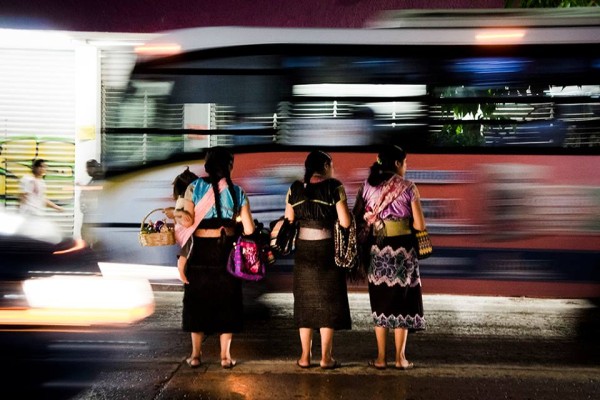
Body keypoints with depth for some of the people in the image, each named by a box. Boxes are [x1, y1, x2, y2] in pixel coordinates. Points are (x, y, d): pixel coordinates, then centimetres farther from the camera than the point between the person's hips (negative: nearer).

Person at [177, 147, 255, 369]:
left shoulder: (195, 187, -4)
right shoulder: (237, 192, -1)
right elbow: (249, 229, -4)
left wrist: (183, 255, -6)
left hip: (200, 251, 0)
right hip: (227, 252, 0)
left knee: (197, 300, 12)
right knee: (226, 301, 11)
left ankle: (196, 354, 15)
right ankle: (225, 355, 13)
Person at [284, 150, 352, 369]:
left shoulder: (295, 189, 2)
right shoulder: (334, 187, -8)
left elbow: (288, 221, 4)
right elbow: (345, 222, -12)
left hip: (303, 250, 3)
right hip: (327, 249, -3)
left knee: (305, 301, 11)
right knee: (328, 301, 5)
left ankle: (305, 356, 12)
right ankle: (326, 357, 5)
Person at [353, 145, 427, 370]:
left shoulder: (367, 187, 2)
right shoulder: (408, 187, -6)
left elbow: (356, 218, 0)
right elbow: (419, 225, -7)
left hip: (377, 250, 3)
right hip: (402, 249, -2)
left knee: (381, 302, 11)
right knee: (402, 302, 8)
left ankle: (380, 358, 11)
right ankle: (400, 358, 9)